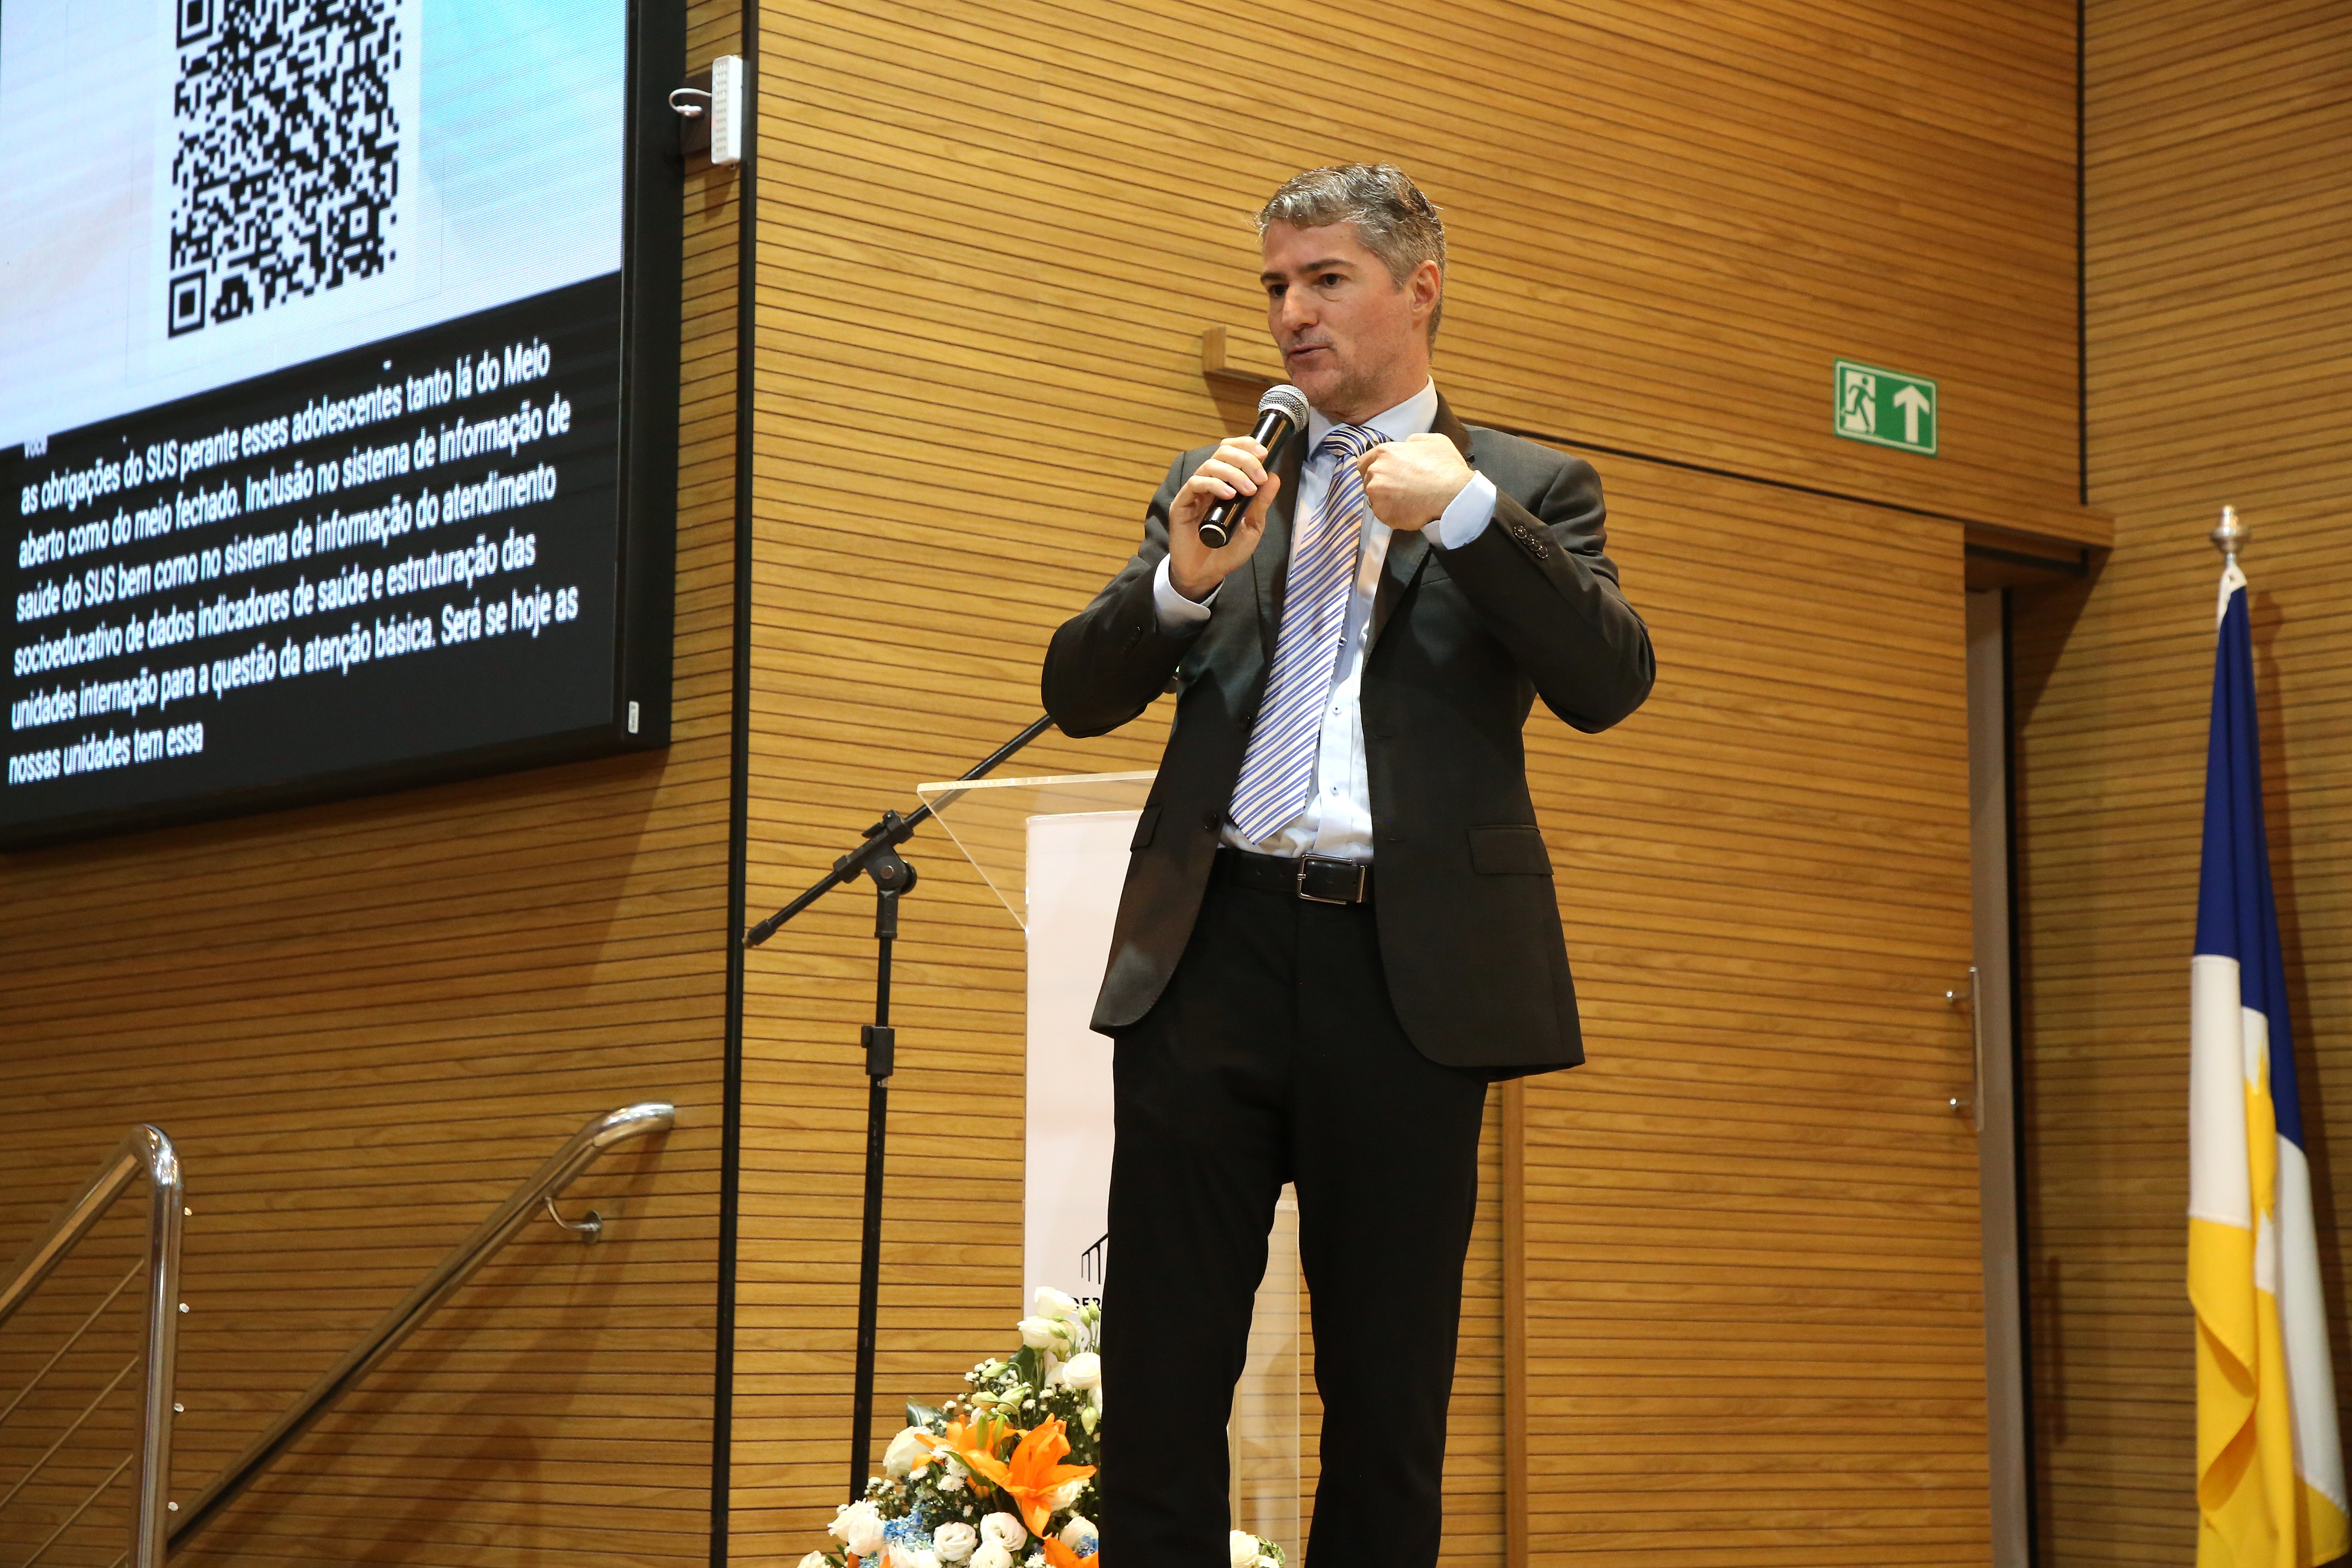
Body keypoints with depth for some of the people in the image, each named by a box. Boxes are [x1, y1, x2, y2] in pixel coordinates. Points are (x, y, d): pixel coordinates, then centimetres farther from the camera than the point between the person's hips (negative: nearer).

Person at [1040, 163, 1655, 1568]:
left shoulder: (1530, 491, 10)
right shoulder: (1220, 482, 18)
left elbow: (1610, 684, -5)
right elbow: (1080, 695, 11)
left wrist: (1463, 509, -12)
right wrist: (1183, 578, -7)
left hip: (1407, 970, -2)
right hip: (1214, 949, 2)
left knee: (1390, 1389, 5)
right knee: (1161, 1371, 1)